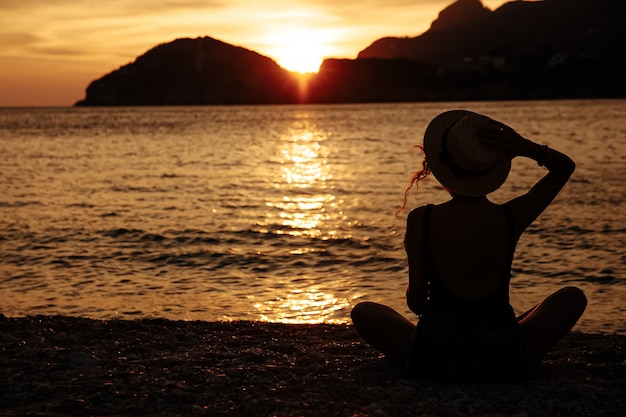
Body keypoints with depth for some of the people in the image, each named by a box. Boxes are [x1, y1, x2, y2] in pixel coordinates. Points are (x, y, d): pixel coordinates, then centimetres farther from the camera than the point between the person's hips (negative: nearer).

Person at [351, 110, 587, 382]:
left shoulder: (420, 221, -12)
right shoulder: (512, 217, -10)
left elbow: (415, 302, -4)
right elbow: (565, 167, 8)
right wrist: (524, 148, -11)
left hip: (434, 363, 0)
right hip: (505, 364, 1)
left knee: (363, 312, 26)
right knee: (573, 297, 24)